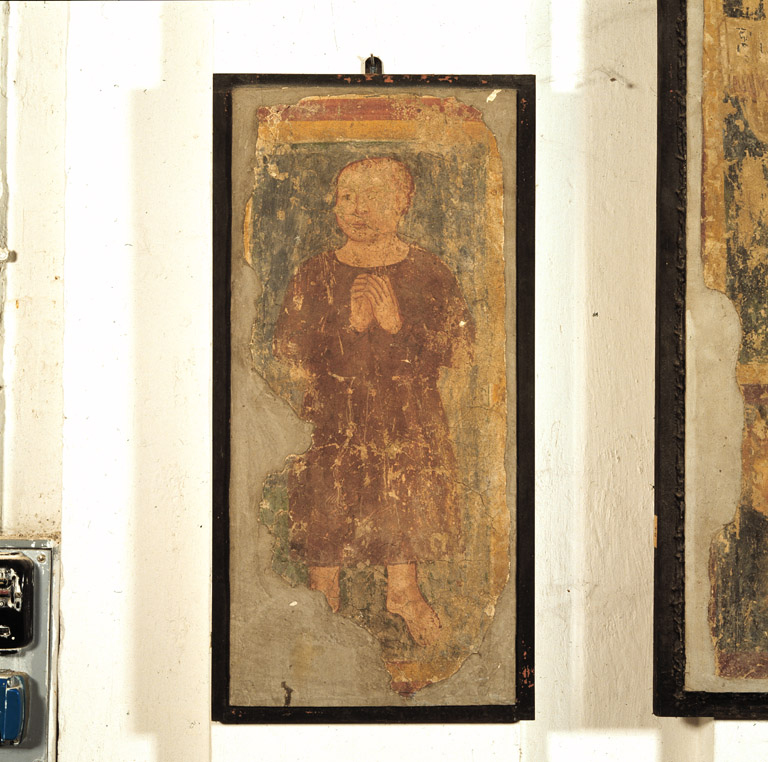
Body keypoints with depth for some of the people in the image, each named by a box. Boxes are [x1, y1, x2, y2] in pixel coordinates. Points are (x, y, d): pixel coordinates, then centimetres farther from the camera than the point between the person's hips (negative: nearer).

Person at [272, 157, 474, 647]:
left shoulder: (430, 274, -2)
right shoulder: (315, 277, -2)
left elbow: (458, 351, -4)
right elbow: (294, 358, -4)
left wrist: (398, 326, -18)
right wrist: (350, 327, -17)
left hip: (408, 423, 0)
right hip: (332, 421, 0)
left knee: (407, 510, 11)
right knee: (325, 519, 7)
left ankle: (404, 591, 36)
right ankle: (325, 602, 29)